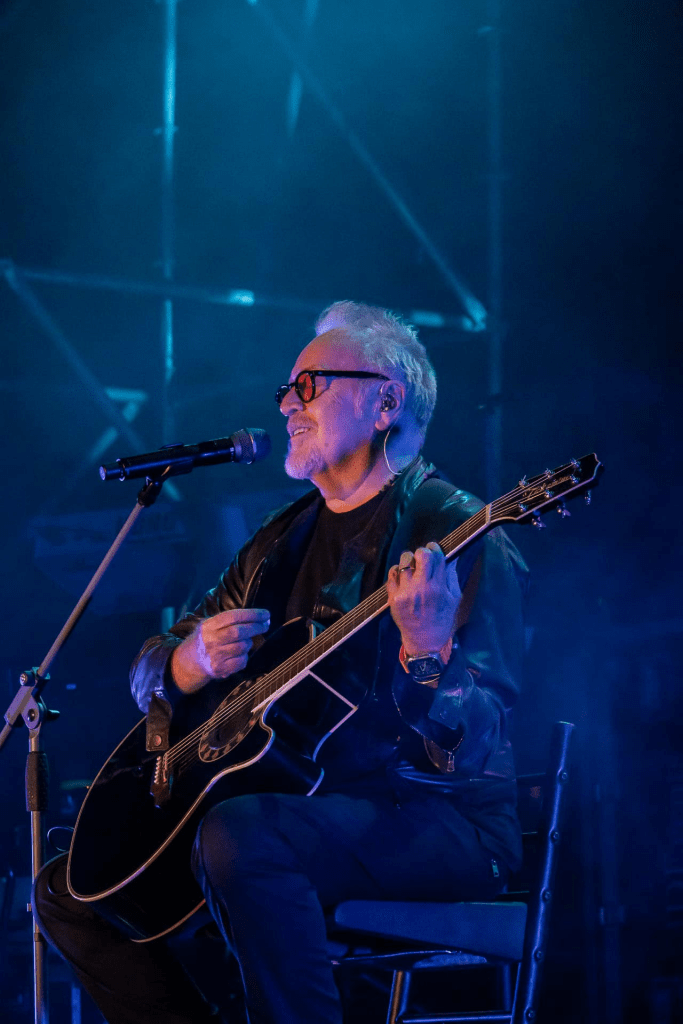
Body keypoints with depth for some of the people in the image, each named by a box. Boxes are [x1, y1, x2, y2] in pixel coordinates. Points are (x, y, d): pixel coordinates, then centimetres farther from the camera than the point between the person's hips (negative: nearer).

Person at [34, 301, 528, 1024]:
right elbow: (150, 670, 15)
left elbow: (474, 752, -19)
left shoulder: (455, 532, -10)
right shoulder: (286, 537, 15)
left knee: (239, 836, -37)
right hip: (300, 800, 8)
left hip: (438, 818, -8)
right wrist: (194, 659, -9)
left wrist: (428, 654, -39)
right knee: (68, 890, 1)